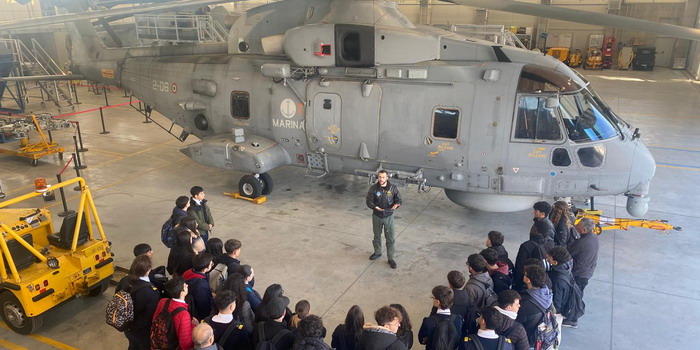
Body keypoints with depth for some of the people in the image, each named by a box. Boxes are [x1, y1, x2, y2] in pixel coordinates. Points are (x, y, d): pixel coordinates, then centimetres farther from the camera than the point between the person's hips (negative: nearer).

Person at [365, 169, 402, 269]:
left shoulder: (393, 188, -11)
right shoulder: (373, 189, -11)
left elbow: (399, 199, -2)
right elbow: (369, 201, -7)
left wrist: (396, 205, -26)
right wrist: (375, 207, -27)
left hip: (389, 216, -1)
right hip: (377, 216, 1)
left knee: (390, 238, 3)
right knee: (377, 236, 20)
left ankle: (391, 258, 17)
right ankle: (377, 252, 43)